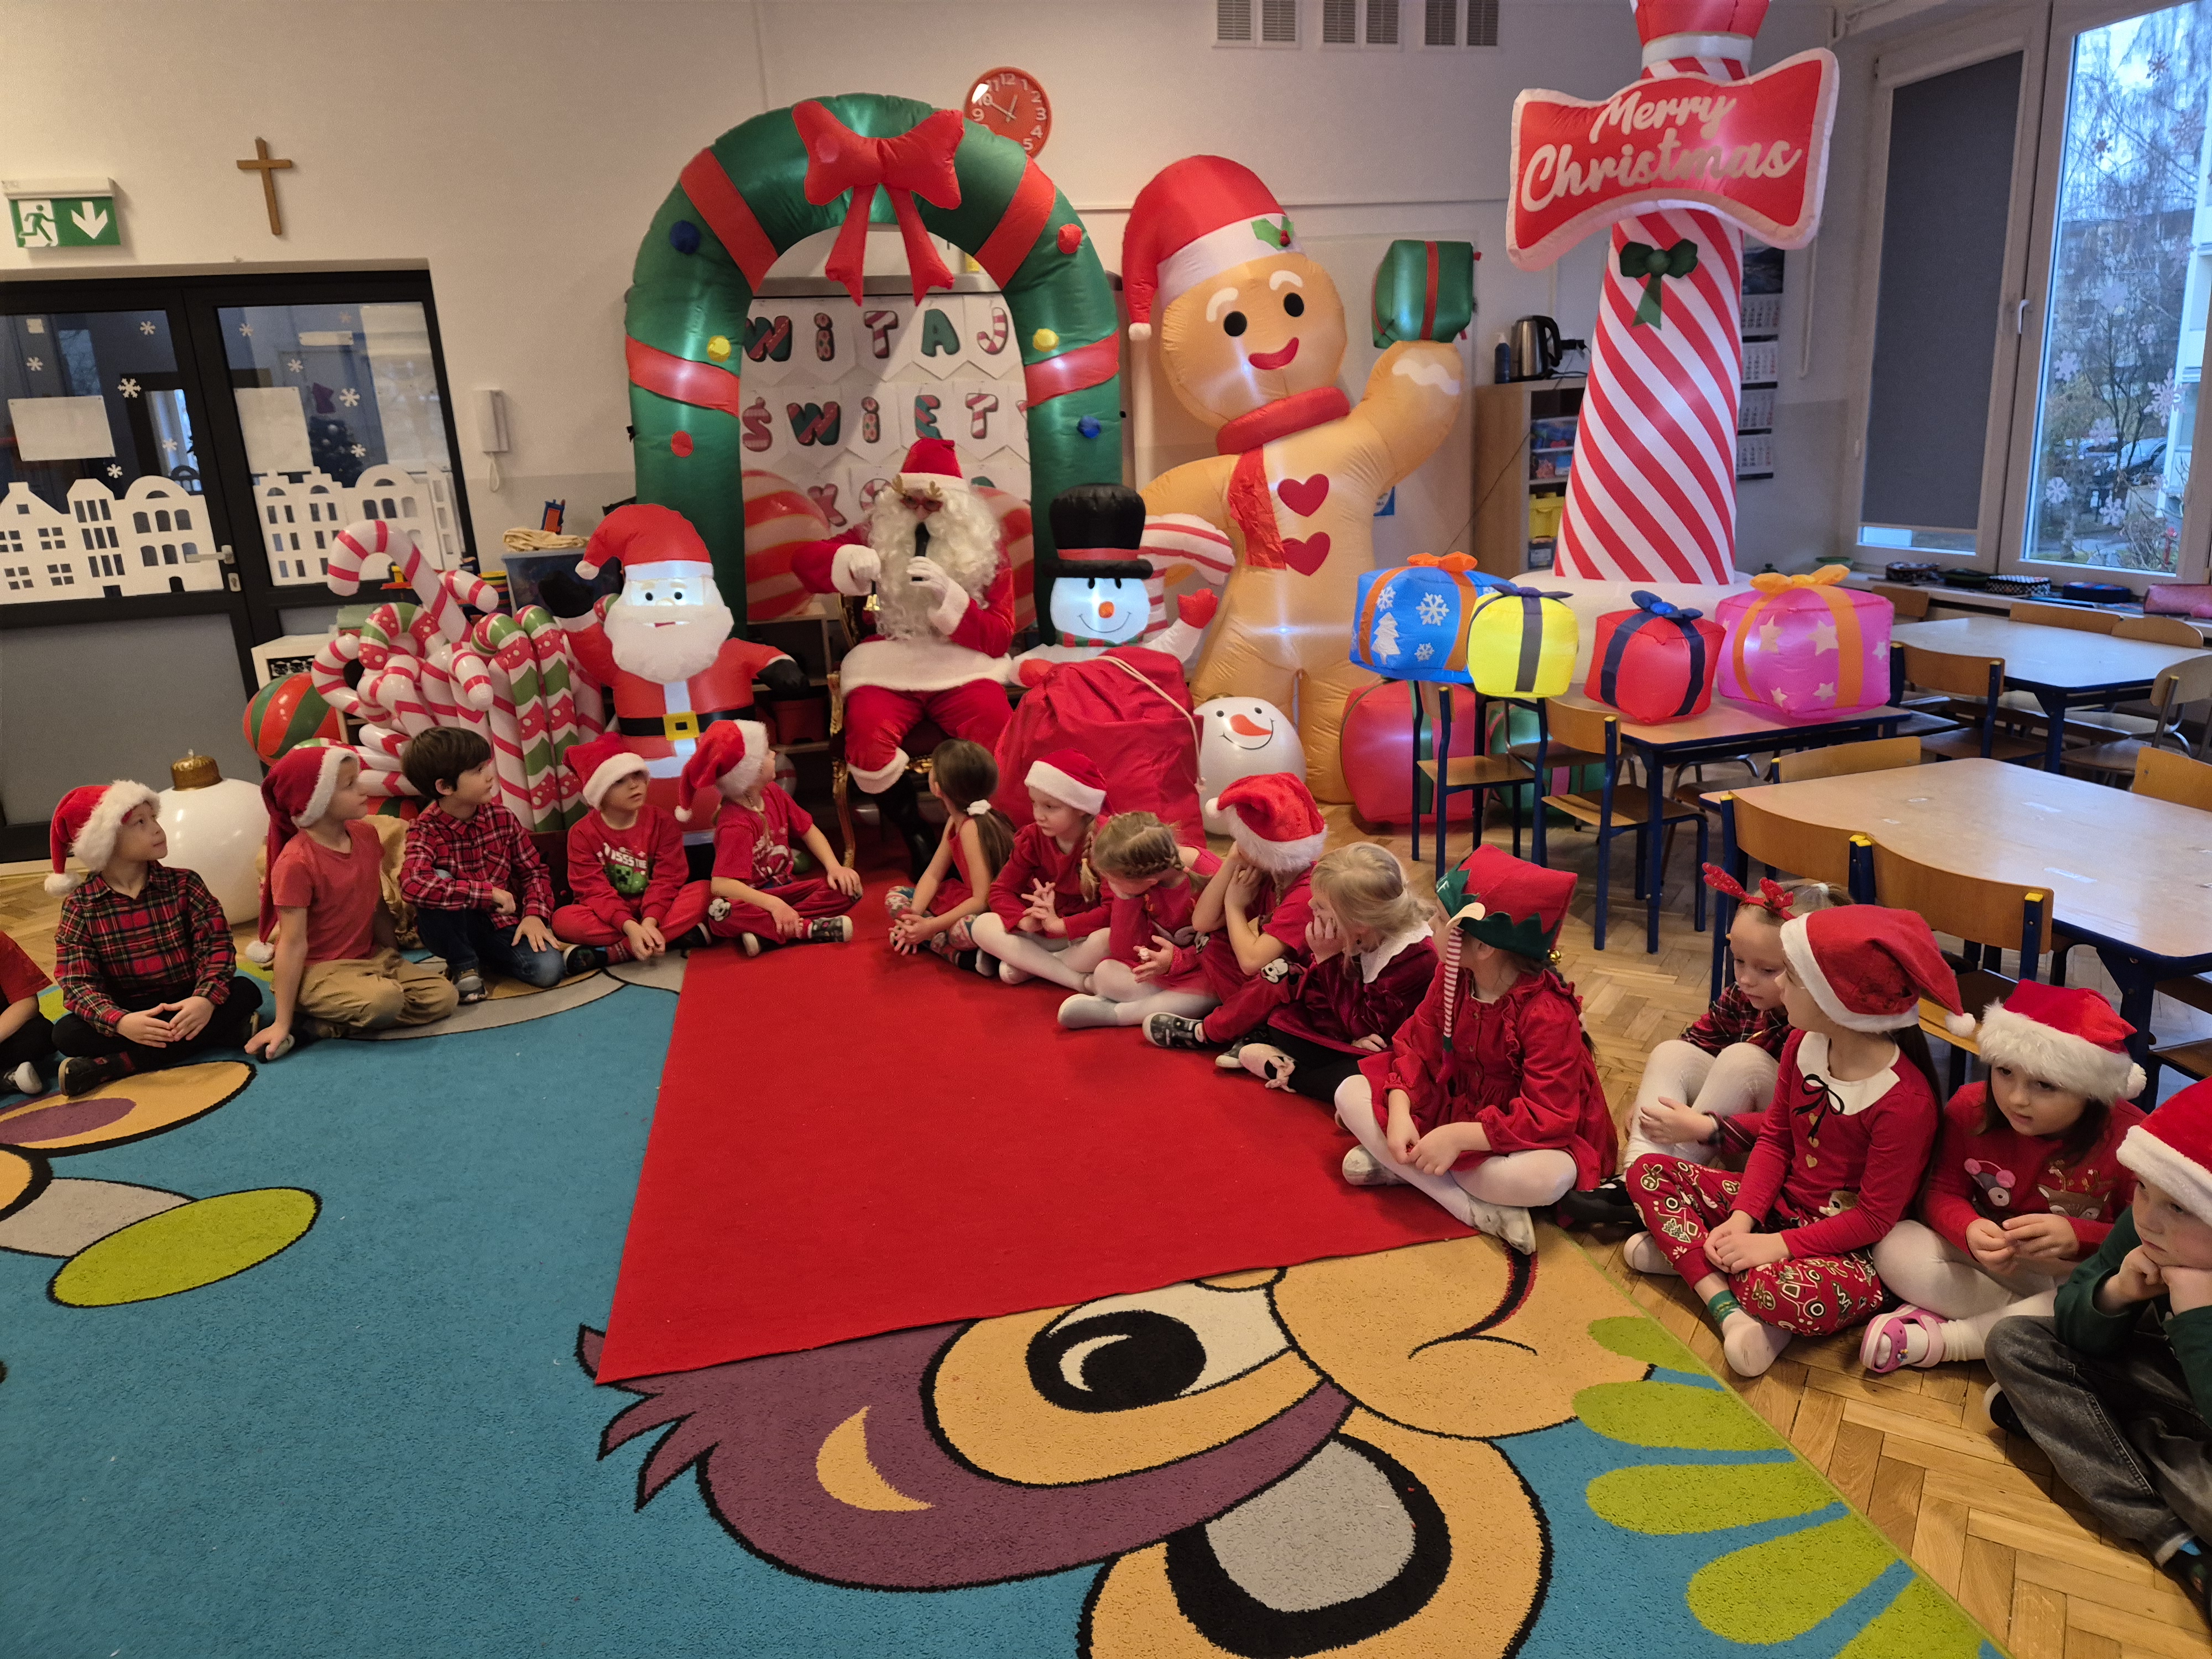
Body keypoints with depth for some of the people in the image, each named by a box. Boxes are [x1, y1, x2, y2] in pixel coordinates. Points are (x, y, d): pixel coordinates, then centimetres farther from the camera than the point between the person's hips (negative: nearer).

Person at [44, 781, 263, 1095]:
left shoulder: (184, 884, -2)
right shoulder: (79, 906, -4)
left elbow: (217, 944, -10)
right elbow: (77, 983, -11)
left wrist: (206, 999, -31)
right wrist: (120, 1022, -32)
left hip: (186, 1004, 1)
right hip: (129, 1013, -1)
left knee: (245, 991, -27)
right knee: (67, 1033, -26)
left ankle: (111, 1066, -25)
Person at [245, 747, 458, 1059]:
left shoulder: (366, 834, 1)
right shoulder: (297, 863, -20)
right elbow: (293, 944, -21)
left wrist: (397, 963, 13)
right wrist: (282, 1023, -19)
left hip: (373, 956, 8)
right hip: (319, 971, -8)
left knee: (443, 996, -10)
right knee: (385, 1000, -35)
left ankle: (320, 1026, -8)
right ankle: (303, 1020, -8)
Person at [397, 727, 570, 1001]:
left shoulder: (502, 819, -3)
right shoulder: (426, 830, -15)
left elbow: (533, 871, 6)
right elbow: (413, 885, -34)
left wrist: (534, 915, -13)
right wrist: (489, 892, -33)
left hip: (503, 923, 3)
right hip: (455, 931, -3)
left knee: (548, 970, -24)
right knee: (438, 884, -33)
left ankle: (486, 958, 8)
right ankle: (463, 965, -11)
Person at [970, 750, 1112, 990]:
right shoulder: (1033, 837, -3)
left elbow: (1115, 908, -24)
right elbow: (1001, 890, -1)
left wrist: (1060, 924, -33)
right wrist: (1025, 919, -23)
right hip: (1041, 935, 4)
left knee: (1108, 939, -39)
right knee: (983, 926, -17)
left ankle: (1029, 966, -13)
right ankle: (1078, 980, -22)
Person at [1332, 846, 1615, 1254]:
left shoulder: (1548, 1014, -28)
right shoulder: (1451, 976, -8)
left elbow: (1549, 1116, -32)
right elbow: (1417, 1045, -5)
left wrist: (1458, 1137, -39)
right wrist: (1399, 1113, -24)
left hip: (1516, 1135, -6)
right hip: (1451, 1105, 7)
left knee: (1547, 1177, -40)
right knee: (1351, 1093, -11)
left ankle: (1401, 1166, -20)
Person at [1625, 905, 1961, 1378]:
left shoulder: (1905, 1101, -26)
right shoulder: (1804, 1045, -4)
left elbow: (1875, 1218, -20)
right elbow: (1774, 1139, 4)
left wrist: (1777, 1246, -21)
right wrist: (1742, 1219, -9)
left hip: (1848, 1246, -8)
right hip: (1781, 1205, 8)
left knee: (1796, 1296, -42)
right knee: (1648, 1172, -4)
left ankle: (1686, 1253, -14)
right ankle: (1726, 1305, -17)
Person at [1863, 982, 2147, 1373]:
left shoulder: (2129, 1139, -19)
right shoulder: (1971, 1109, -12)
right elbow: (1941, 1194, -5)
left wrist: (2076, 1236, -33)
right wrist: (1970, 1231, -29)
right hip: (1984, 1263, 2)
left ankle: (1939, 1339, -26)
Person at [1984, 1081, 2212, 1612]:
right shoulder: (2145, 1229, -18)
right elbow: (2072, 1328, -6)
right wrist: (2116, 1293, -24)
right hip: (2161, 1379, 6)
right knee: (2013, 1341, -7)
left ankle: (2049, 1419, -5)